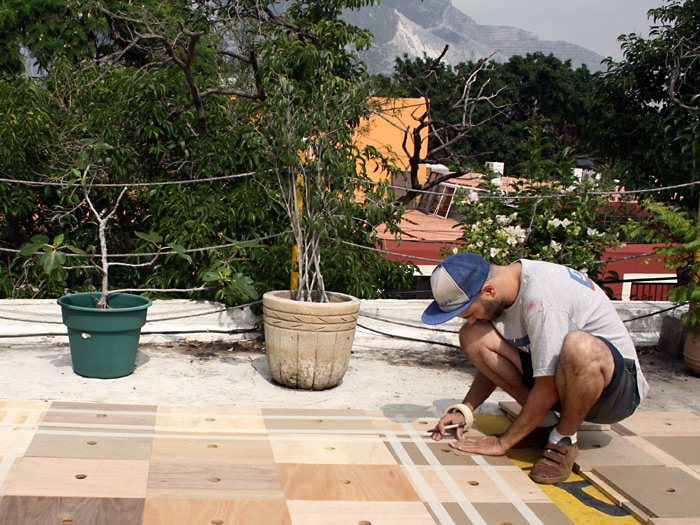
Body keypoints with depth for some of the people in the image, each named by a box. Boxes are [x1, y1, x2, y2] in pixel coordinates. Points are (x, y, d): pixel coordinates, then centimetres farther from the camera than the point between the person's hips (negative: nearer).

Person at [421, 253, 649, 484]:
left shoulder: (541, 298, -29)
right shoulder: (504, 288, -4)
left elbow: (548, 390, -25)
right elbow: (494, 362, 10)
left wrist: (503, 442, -16)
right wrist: (463, 410, -2)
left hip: (618, 385, -7)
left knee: (579, 346, -43)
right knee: (472, 336, -9)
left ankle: (564, 440, -15)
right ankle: (546, 422, 0)